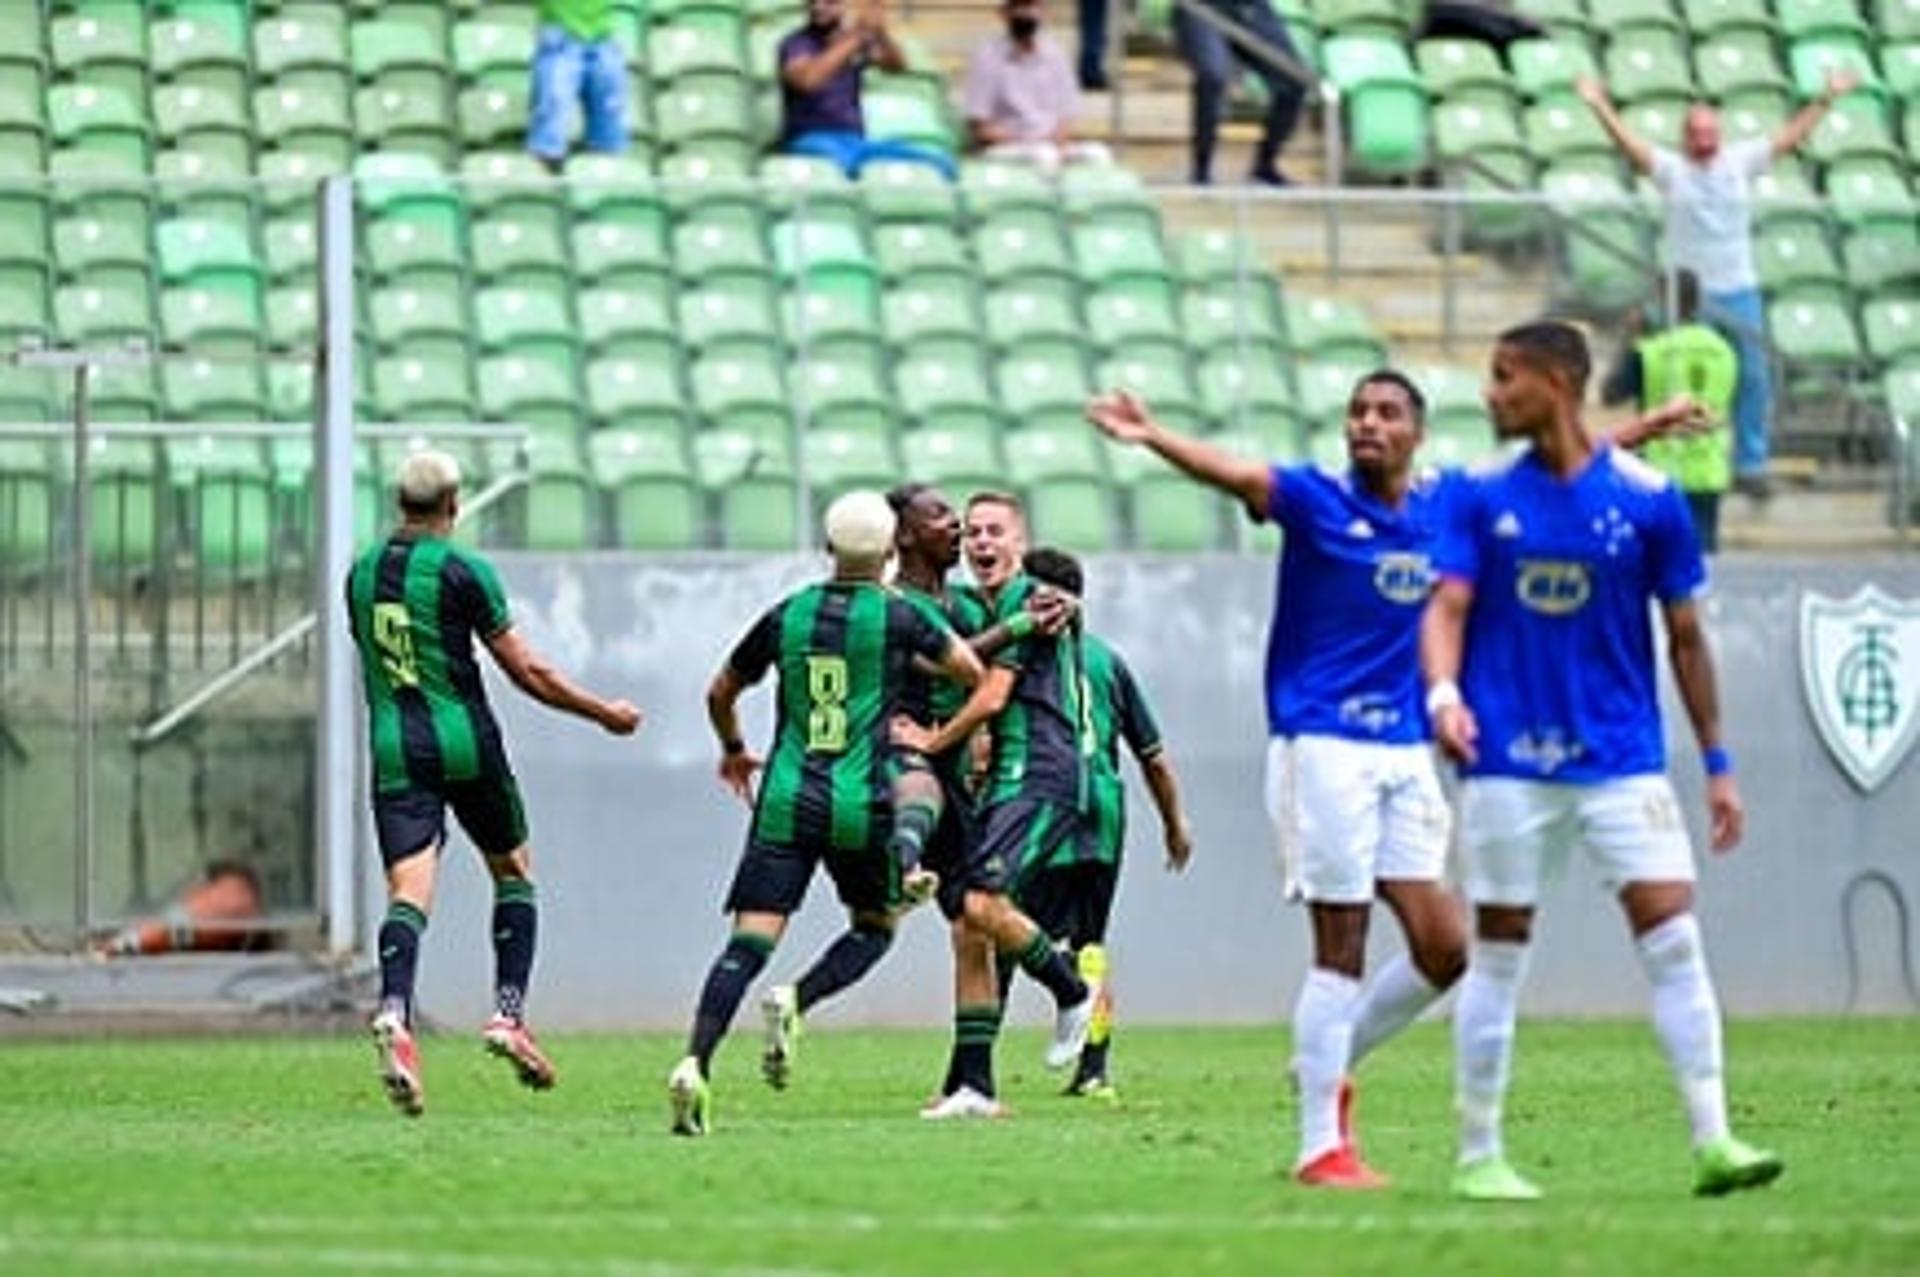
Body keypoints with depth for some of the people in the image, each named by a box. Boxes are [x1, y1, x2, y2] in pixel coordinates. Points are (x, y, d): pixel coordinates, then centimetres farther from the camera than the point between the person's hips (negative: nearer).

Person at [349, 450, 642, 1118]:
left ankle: (394, 1013, -32)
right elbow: (527, 671, -6)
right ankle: (509, 1014, 6)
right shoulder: (462, 571, -7)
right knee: (514, 873, 17)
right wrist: (603, 713, 5)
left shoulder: (361, 574, 9)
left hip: (394, 749, 3)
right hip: (465, 744, -3)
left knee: (409, 891, -7)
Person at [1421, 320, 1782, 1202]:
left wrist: (1718, 765, 7)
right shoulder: (1483, 499, 2)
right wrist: (1444, 692, -25)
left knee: (1673, 941, -10)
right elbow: (1447, 608, -3)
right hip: (1508, 761, 1)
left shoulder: (1648, 500, -1)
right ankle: (1478, 1156, 12)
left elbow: (1685, 637, 6)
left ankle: (1712, 1141, -10)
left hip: (1622, 759, -1)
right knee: (1497, 956, 4)